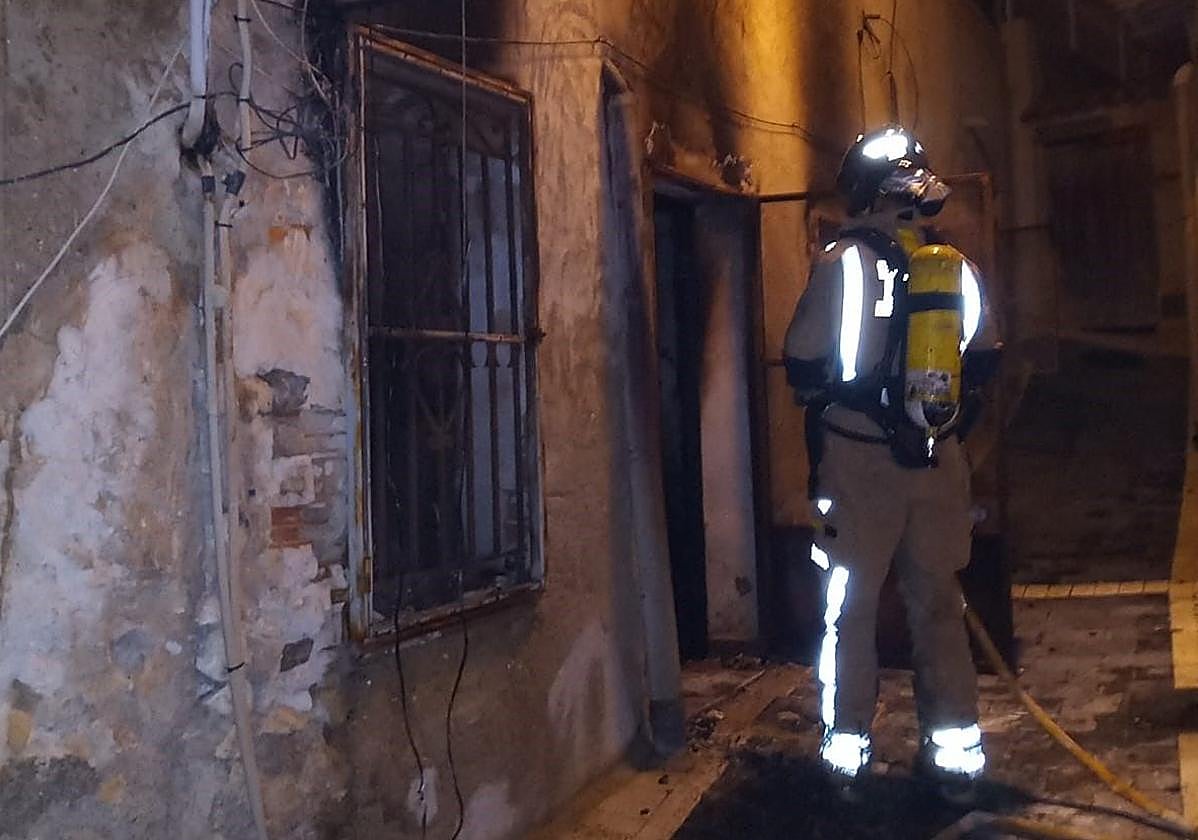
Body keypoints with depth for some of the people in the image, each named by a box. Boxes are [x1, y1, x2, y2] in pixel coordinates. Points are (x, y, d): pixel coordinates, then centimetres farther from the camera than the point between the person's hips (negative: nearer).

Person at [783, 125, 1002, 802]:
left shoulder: (844, 263, -10)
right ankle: (956, 749, 17)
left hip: (859, 459, -3)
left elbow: (805, 367, -7)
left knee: (852, 605, 9)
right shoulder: (958, 267, 3)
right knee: (939, 602, 12)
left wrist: (826, 406, 12)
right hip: (939, 462, 3)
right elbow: (983, 363, 11)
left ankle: (848, 749, 15)